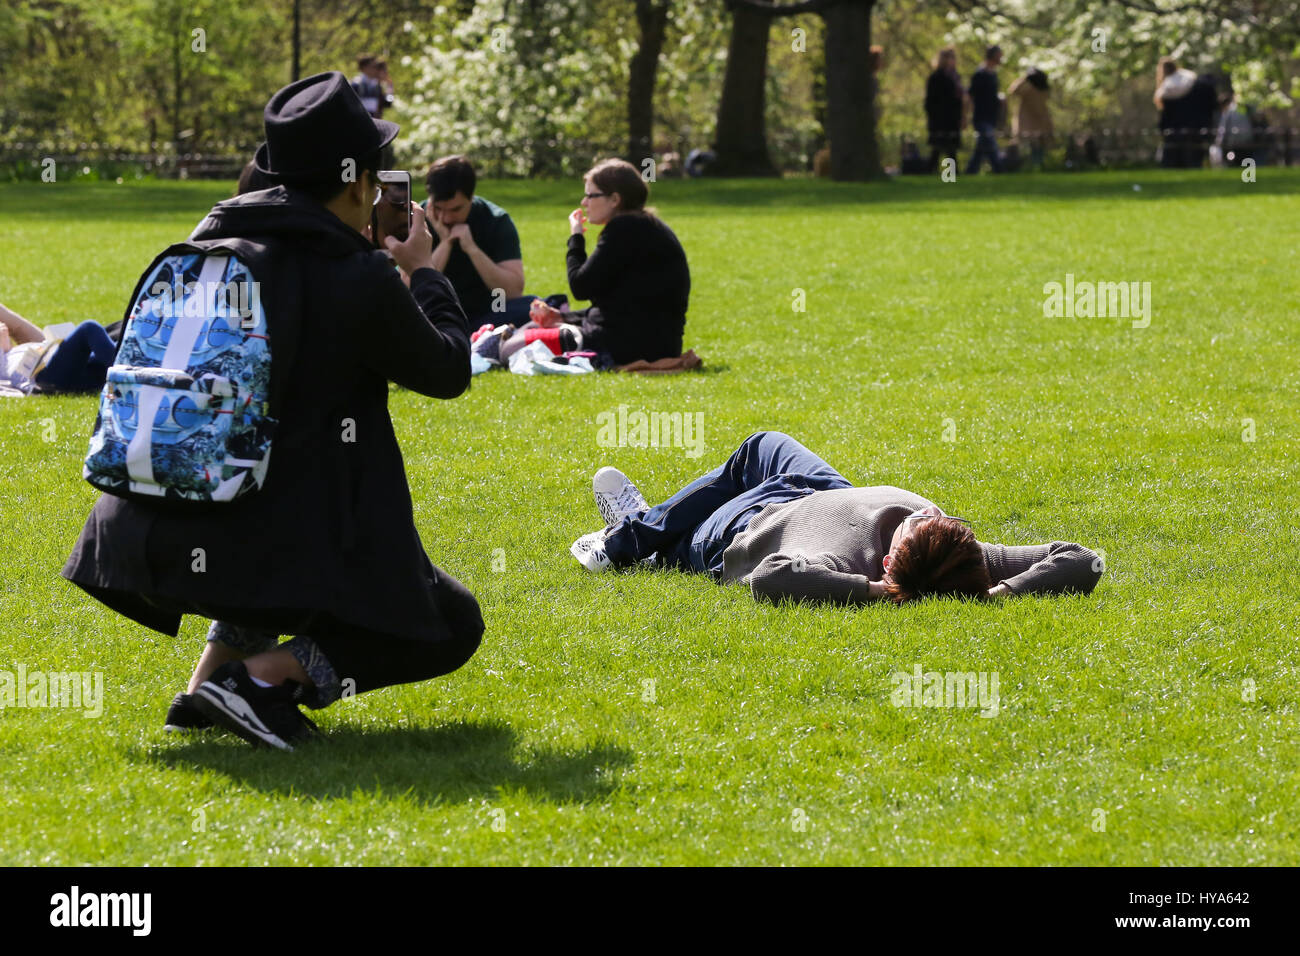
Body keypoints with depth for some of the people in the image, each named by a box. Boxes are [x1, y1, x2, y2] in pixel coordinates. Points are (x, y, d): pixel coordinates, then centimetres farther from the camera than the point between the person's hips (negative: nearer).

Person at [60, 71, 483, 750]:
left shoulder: (210, 244, 7)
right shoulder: (359, 280, -10)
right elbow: (448, 372, 4)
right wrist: (422, 273, 19)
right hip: (281, 550, -7)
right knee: (452, 627, 11)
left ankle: (211, 674, 23)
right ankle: (261, 678, -10)